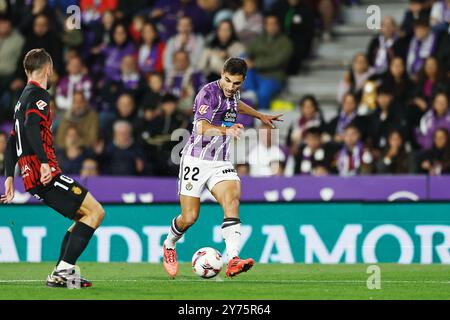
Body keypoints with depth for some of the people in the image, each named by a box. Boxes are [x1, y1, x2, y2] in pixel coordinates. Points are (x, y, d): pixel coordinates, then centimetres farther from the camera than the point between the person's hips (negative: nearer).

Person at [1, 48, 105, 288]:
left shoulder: (23, 98, 23)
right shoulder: (38, 95, -6)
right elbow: (31, 127, -23)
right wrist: (44, 162, -30)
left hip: (31, 176, 10)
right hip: (46, 175, -10)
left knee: (83, 217, 17)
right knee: (95, 212, -10)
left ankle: (61, 274, 9)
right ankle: (62, 271, -16)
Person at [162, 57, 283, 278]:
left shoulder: (233, 94, 7)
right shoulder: (208, 93, -17)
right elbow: (202, 128, -34)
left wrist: (261, 116, 44)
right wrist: (226, 130, -52)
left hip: (221, 163, 5)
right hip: (197, 161, -5)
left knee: (232, 201, -22)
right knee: (189, 218, -2)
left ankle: (233, 260, -35)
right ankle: (169, 246, 32)